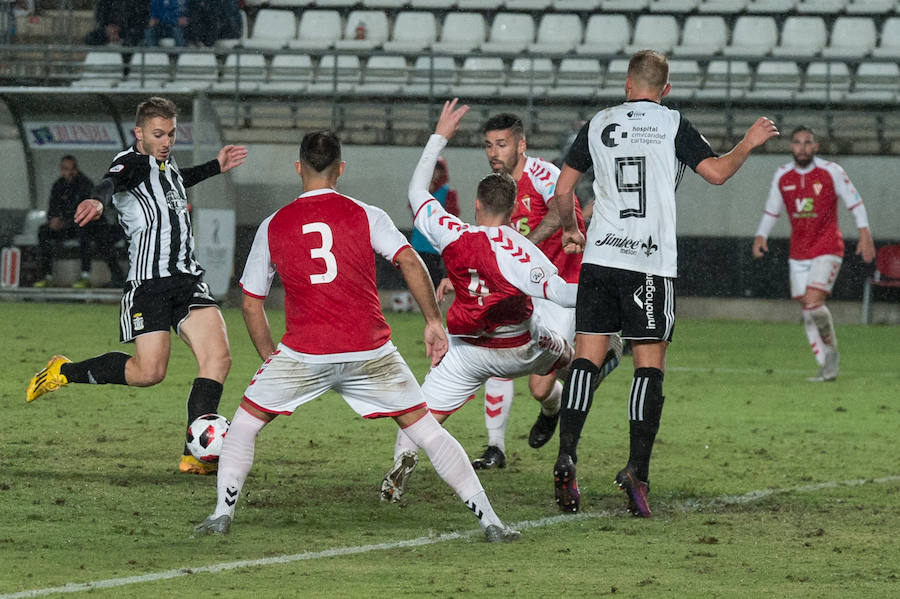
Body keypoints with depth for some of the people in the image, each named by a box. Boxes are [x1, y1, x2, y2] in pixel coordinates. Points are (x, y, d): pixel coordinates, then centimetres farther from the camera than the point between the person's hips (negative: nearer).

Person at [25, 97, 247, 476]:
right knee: (149, 371, -13)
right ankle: (64, 372, 11)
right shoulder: (132, 162, -5)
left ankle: (196, 455, -8)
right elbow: (112, 181, -30)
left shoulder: (166, 166, 21)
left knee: (218, 358, -9)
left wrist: (215, 167, 46)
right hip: (149, 282, -8)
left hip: (188, 278, 8)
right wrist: (99, 200, -52)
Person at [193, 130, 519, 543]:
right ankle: (489, 521, 7)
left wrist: (269, 357, 20)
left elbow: (252, 303, 12)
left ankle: (222, 514, 7)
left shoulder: (272, 227, 9)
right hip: (370, 352, 0)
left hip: (303, 354, 0)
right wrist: (433, 321, -3)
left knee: (246, 422, 19)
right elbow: (409, 262, -9)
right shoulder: (366, 216, 4)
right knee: (424, 428, 10)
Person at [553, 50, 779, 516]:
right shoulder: (672, 124, 1)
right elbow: (716, 172, -4)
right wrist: (748, 144, 15)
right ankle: (637, 469, -10)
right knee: (650, 364, 0)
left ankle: (566, 456, -11)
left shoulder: (599, 125, 9)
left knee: (587, 358, 3)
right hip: (651, 262, -2)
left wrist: (570, 230, 29)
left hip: (600, 255, 2)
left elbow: (562, 189, 11)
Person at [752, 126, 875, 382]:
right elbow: (771, 210, 16)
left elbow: (855, 202, -2)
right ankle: (828, 368, 9)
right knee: (808, 310, 2)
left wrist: (865, 234, -12)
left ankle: (832, 351, 3)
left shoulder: (831, 171, -7)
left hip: (828, 249, -5)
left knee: (813, 302, -20)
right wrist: (761, 236, 1)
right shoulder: (782, 176, 5)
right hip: (798, 253, 5)